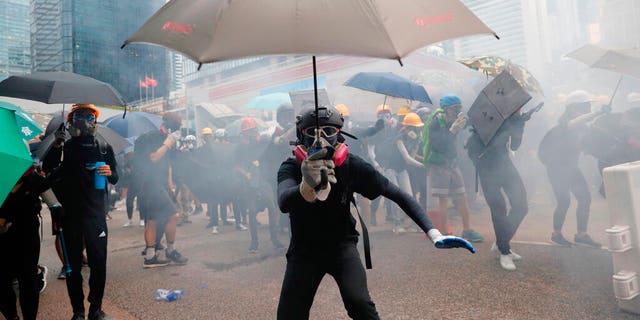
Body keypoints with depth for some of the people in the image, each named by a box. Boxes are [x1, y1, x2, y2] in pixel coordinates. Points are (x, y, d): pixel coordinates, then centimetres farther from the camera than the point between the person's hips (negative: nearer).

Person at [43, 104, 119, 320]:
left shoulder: (104, 148, 9)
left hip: (96, 214, 1)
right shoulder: (64, 148, 4)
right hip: (70, 214, -1)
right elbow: (49, 171, -7)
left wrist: (110, 172, -10)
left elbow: (115, 179, 13)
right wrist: (55, 146, -18)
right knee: (73, 265, 6)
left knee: (99, 263, 1)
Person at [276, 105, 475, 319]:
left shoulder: (351, 165, -17)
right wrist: (308, 186, -64)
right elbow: (284, 203, -40)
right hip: (304, 251, 1)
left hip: (342, 246, 0)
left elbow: (396, 194, -17)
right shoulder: (291, 168, -19)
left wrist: (433, 233, -28)